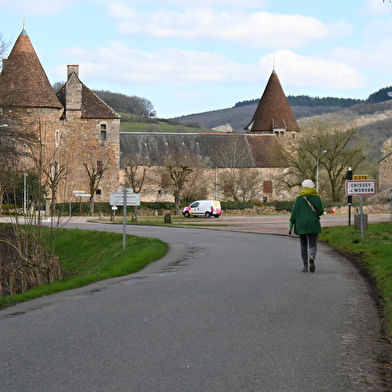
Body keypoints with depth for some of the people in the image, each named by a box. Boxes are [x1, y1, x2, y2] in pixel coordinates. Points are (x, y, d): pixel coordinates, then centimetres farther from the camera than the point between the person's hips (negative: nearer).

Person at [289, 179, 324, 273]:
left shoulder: (299, 198, 0)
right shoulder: (316, 197, 0)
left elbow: (294, 212, -3)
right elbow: (321, 211, -4)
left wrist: (291, 225, -1)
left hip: (301, 225, 1)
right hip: (313, 225, -1)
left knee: (303, 246, 11)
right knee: (313, 245, 3)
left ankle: (305, 266, 8)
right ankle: (312, 257, -29)